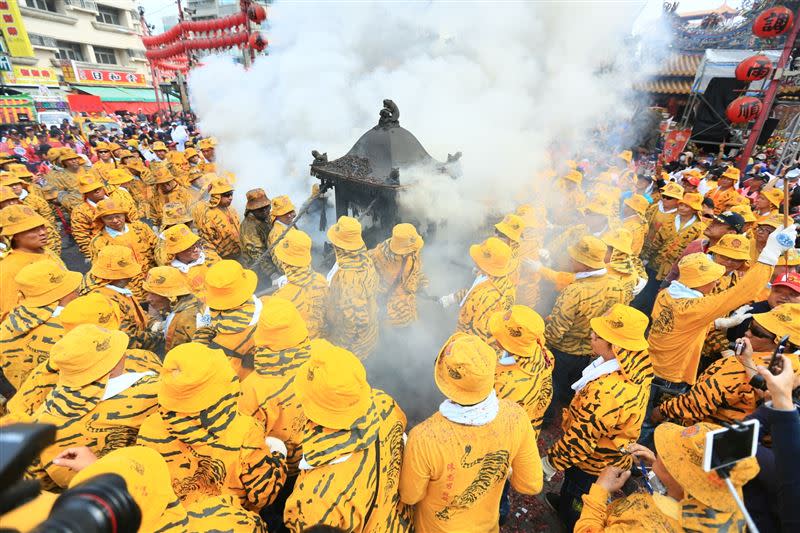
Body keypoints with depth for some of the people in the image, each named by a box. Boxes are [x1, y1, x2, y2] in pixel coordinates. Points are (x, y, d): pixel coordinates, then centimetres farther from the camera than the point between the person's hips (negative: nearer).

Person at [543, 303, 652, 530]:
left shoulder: (606, 392, -44)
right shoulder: (638, 367, -19)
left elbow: (579, 439, -31)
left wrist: (549, 463, -16)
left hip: (595, 464, -7)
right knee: (570, 479, 34)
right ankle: (563, 504, 61)